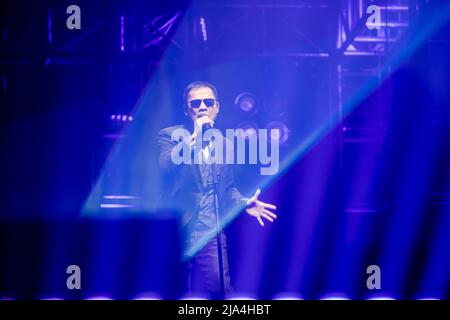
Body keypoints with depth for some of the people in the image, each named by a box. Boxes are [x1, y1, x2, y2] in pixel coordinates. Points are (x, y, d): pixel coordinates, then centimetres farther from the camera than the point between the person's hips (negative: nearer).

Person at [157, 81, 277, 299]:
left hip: (211, 235, 3)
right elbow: (166, 167, -19)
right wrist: (194, 137, -21)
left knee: (218, 292, -5)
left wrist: (244, 203, 2)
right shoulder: (169, 135, 1)